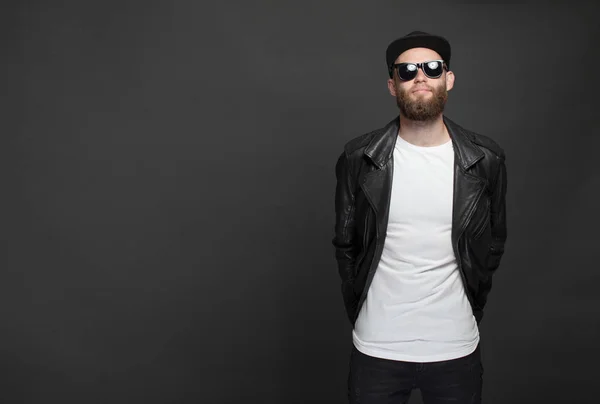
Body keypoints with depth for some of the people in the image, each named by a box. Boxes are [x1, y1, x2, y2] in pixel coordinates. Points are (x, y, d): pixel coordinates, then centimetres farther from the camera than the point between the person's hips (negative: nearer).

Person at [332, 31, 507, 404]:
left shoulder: (486, 160, -3)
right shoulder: (358, 158, -5)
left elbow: (492, 246, 7)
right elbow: (345, 244, 4)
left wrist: (470, 313, 9)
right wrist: (361, 313, 7)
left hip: (457, 348, 1)